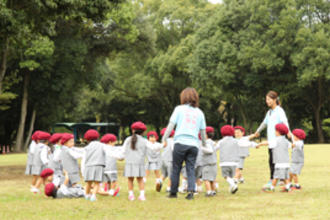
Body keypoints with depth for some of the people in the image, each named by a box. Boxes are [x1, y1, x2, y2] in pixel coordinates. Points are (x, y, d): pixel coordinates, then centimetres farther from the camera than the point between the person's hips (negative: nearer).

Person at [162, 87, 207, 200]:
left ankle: (173, 192, 13)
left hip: (180, 143, -2)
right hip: (194, 144, 2)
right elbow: (203, 131, 16)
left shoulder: (179, 109, 5)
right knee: (191, 169, 5)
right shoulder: (199, 112, 13)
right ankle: (191, 190, -12)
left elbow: (171, 125, 1)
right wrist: (204, 144, 29)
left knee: (176, 169, 7)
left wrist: (164, 139, 7)